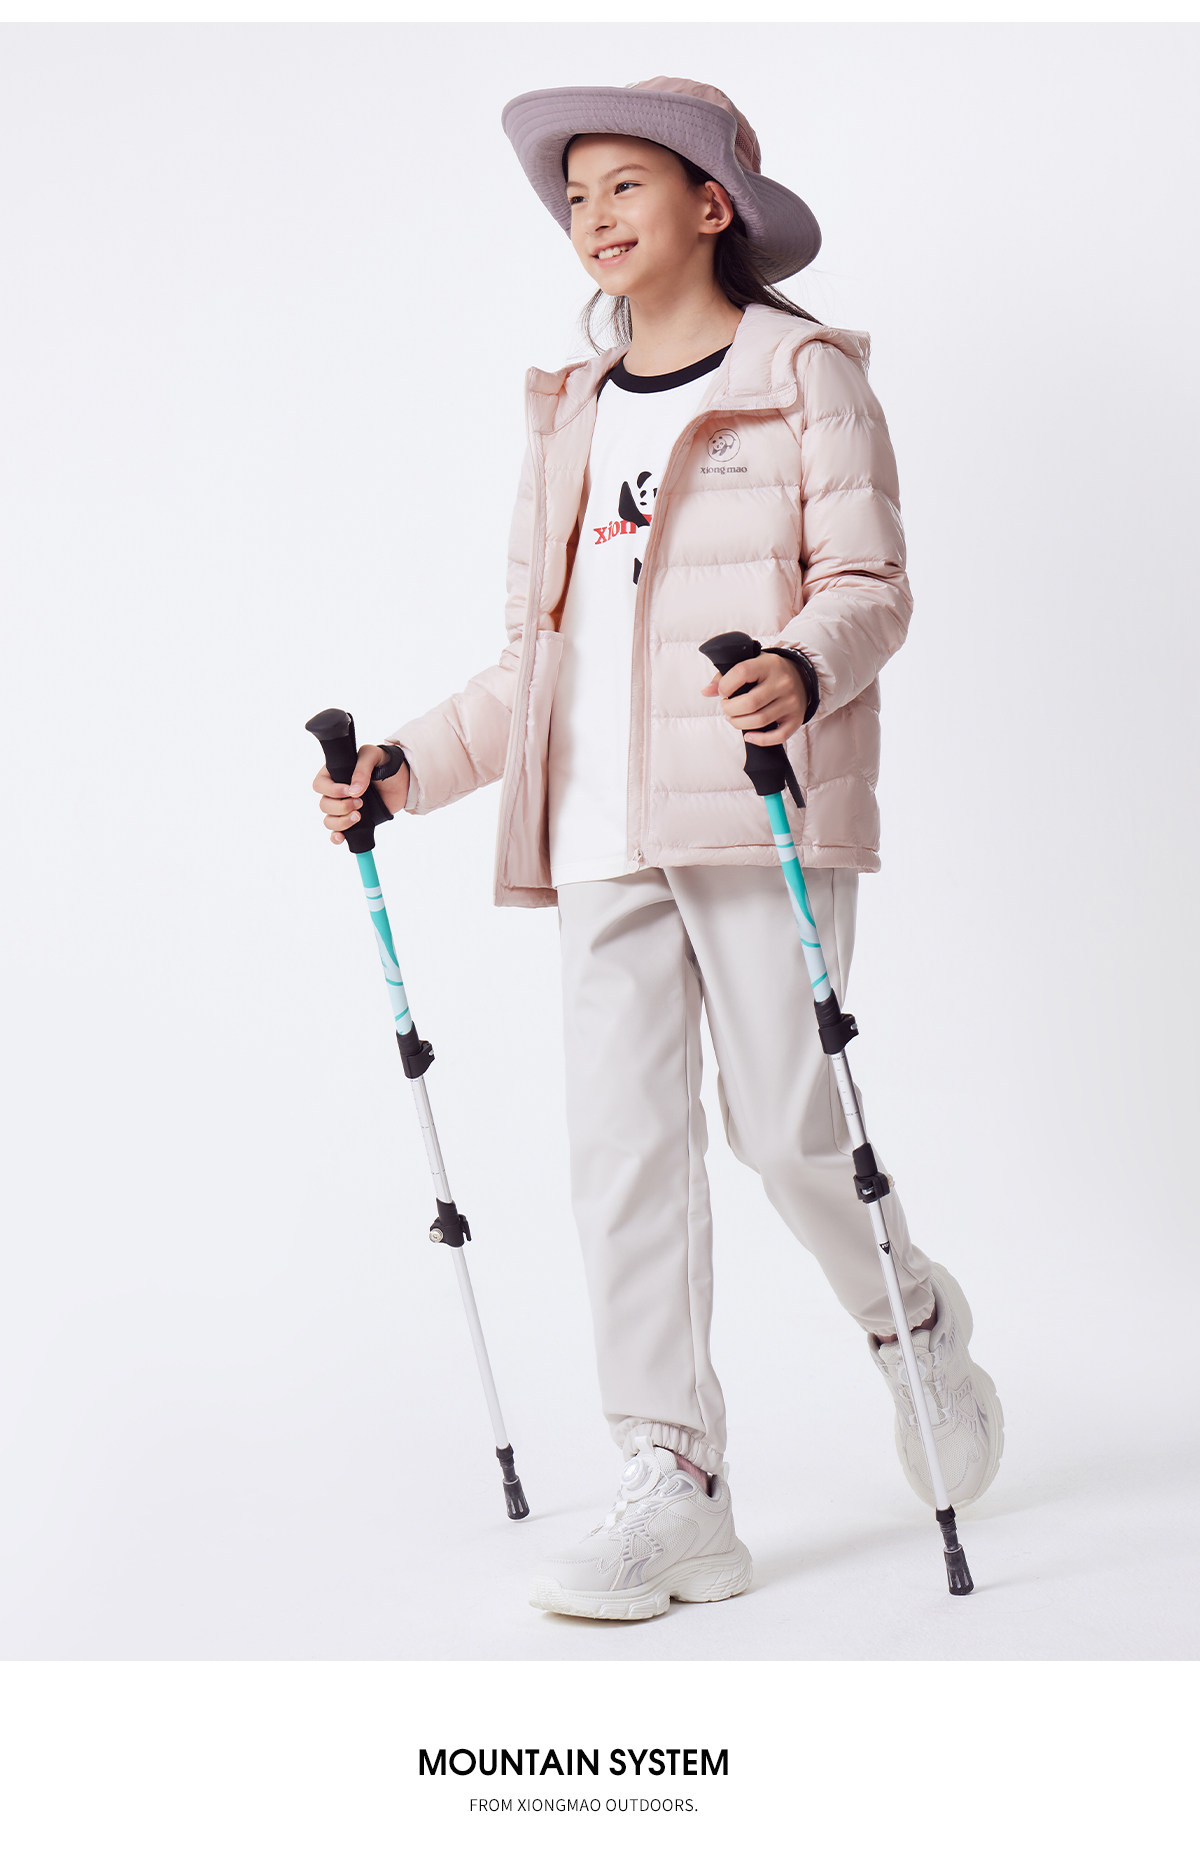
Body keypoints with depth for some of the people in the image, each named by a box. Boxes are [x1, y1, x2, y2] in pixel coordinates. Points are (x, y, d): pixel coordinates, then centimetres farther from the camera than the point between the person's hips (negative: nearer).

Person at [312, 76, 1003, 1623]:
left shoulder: (806, 370, 4)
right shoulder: (571, 415, 20)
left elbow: (869, 582, -5)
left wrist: (806, 671, -26)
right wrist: (405, 768, 13)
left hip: (758, 804, -5)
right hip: (601, 827, 5)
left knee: (782, 1120, -6)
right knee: (622, 1145, -2)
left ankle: (919, 1334, 24)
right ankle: (676, 1487, 4)